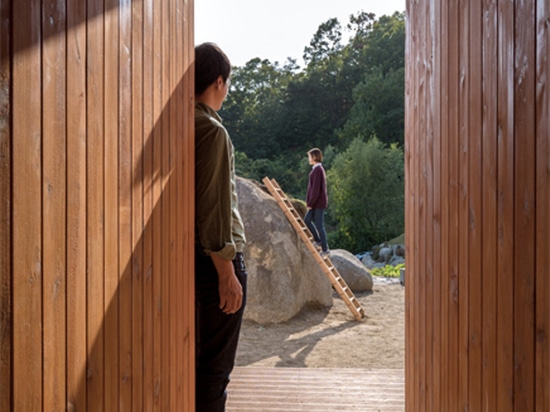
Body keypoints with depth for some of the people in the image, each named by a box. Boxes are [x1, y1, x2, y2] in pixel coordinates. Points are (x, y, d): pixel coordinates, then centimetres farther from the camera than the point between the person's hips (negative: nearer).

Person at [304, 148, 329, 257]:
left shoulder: (317, 170, -18)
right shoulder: (319, 169, 12)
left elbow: (316, 189, -22)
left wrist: (310, 203, -16)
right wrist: (310, 202, 19)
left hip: (318, 202, -10)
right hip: (317, 202, 10)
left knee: (319, 225, -1)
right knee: (307, 220, 15)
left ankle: (325, 249, 8)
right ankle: (318, 241, 22)